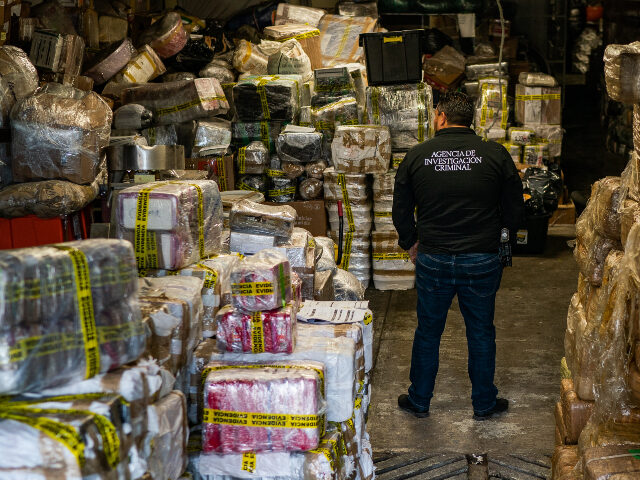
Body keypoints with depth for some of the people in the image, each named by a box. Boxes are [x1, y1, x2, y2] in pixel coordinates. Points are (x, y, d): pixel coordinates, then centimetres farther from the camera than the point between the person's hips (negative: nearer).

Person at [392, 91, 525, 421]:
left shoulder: (416, 156, -4)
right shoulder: (495, 154, -6)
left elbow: (401, 213, 4)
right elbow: (515, 209, 1)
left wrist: (410, 243, 22)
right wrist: (505, 236, 21)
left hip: (433, 260, 0)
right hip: (482, 262, 0)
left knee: (428, 333, 15)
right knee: (481, 334, 15)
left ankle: (419, 401, 28)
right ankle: (484, 404, 27)